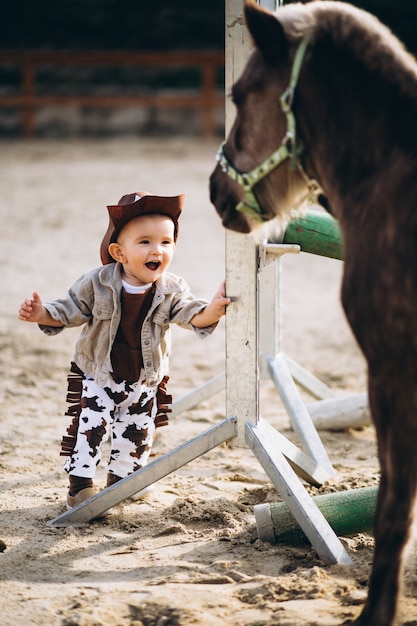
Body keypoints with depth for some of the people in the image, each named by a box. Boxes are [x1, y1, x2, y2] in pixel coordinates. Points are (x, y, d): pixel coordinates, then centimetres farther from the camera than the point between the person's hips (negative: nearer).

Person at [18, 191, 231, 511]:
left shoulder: (172, 290, -12)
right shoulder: (98, 283, -16)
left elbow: (193, 315, -20)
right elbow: (70, 310, -7)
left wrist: (213, 309, -43)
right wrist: (42, 313, -25)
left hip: (145, 381, 2)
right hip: (97, 376, -2)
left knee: (137, 436, 12)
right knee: (90, 428, -7)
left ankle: (121, 480, 33)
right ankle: (81, 484, 6)